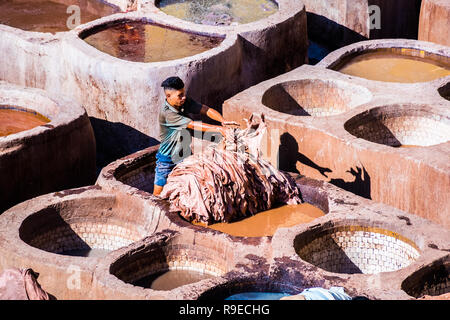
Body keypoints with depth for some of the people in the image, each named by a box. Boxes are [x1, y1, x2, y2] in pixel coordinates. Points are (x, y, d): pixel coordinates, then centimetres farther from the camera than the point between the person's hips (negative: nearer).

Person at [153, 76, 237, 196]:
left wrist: (223, 120, -31)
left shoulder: (185, 102, -9)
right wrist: (218, 129, -37)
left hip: (184, 155, 6)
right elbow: (193, 125, -33)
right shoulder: (166, 113, -29)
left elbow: (206, 110, -11)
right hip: (167, 158, -6)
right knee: (158, 193, 4)